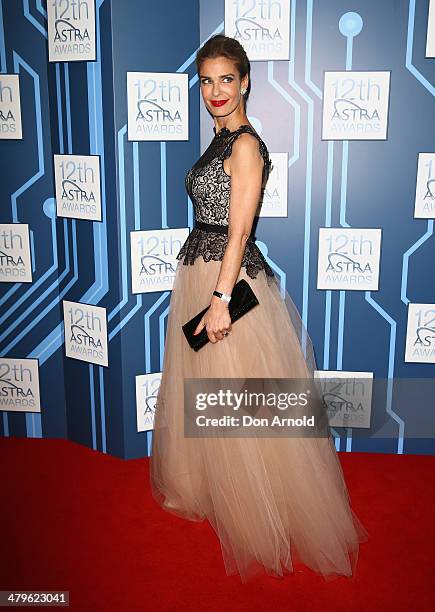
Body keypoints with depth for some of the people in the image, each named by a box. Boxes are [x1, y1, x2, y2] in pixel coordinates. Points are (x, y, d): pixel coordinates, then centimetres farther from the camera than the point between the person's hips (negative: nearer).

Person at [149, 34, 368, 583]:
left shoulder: (246, 144, -14)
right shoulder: (220, 140, 14)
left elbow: (239, 230, -20)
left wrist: (220, 299, -23)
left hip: (229, 279, -9)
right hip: (198, 275, 9)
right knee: (202, 393, 20)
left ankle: (259, 521, 20)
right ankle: (203, 488, 40)